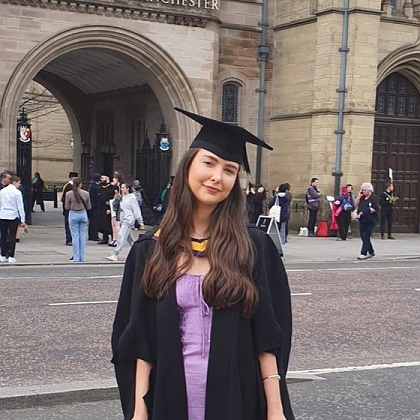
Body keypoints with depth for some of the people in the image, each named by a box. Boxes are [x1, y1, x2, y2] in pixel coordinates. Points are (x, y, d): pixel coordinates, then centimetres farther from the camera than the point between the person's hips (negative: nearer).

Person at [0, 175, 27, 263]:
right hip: (13, 216, -4)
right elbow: (20, 207, -7)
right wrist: (22, 221, -5)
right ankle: (11, 257, 0)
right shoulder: (17, 192, -7)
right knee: (12, 237, 1)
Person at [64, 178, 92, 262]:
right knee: (82, 236, 10)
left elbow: (67, 207, -2)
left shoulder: (69, 194, -10)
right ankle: (82, 257, 12)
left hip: (73, 215, -1)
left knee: (75, 236, 4)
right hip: (83, 214, 2)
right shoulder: (86, 193, -6)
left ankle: (76, 258, 5)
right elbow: (89, 207, 1)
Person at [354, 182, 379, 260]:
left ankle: (364, 253, -9)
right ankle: (371, 252, 25)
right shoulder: (362, 197, 14)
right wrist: (359, 196, 2)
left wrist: (364, 212, -20)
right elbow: (356, 204, 12)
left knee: (366, 237, -10)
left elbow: (375, 208, -16)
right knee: (363, 236, 11)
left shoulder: (373, 197, -8)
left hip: (370, 220, -8)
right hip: (362, 220, 8)